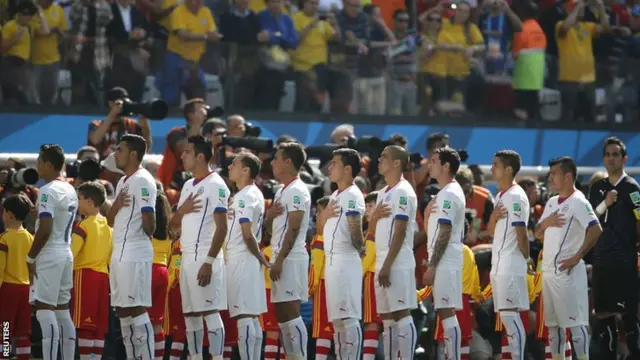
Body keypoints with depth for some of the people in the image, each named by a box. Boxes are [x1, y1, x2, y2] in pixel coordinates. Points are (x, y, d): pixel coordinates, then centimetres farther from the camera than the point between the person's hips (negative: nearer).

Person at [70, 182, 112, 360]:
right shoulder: (107, 225, 13)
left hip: (84, 274, -7)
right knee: (99, 325, 6)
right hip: (103, 275, 7)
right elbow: (112, 257, 16)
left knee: (84, 325, -9)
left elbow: (70, 252, -17)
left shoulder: (84, 225, -9)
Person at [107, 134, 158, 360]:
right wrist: (116, 205, -2)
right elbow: (111, 220, 19)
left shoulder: (143, 181, -12)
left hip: (135, 255, -10)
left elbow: (149, 221, -18)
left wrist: (147, 232, 4)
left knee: (137, 310, -11)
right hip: (119, 254, 10)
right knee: (122, 311, 10)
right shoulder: (123, 182, 18)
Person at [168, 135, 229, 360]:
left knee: (210, 312, -10)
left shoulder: (215, 185, -9)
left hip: (205, 258, -9)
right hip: (187, 258, 9)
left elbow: (221, 227, -14)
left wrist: (209, 262, -21)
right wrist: (182, 210, -2)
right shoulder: (188, 186, 17)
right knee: (190, 315, 8)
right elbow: (174, 225, 21)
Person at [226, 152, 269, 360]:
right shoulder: (255, 194, 16)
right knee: (252, 317, 9)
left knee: (244, 317, -11)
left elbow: (248, 234, -18)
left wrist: (261, 258, -8)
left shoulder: (244, 197, -14)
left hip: (241, 260, -10)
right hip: (248, 260, 10)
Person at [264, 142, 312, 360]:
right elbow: (271, 228, 24)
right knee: (283, 315, 9)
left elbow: (293, 229, -18)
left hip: (291, 259, -10)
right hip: (282, 258, 10)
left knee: (291, 314, -12)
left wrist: (280, 260, -21)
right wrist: (269, 216, 1)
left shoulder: (297, 191, -11)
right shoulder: (282, 191, 19)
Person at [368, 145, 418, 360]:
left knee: (402, 315, -11)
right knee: (387, 318, 9)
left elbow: (400, 232, -16)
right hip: (383, 263, 9)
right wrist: (376, 215, 0)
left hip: (398, 264, -9)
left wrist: (387, 265, -19)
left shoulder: (403, 192, -10)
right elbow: (372, 229, 23)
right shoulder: (384, 192, 18)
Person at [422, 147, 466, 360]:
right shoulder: (451, 192, 17)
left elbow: (444, 233, -18)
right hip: (446, 263, 10)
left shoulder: (448, 194, -14)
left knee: (447, 314, -11)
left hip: (445, 263, -10)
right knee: (446, 314, 10)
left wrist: (432, 266, -18)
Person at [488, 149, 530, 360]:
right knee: (505, 315, 9)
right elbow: (492, 231, 17)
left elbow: (521, 232, -13)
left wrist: (525, 257, -1)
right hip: (499, 265, 9)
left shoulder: (515, 196, -13)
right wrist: (494, 216, -3)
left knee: (510, 314, -11)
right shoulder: (501, 196, 16)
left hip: (511, 266, -9)